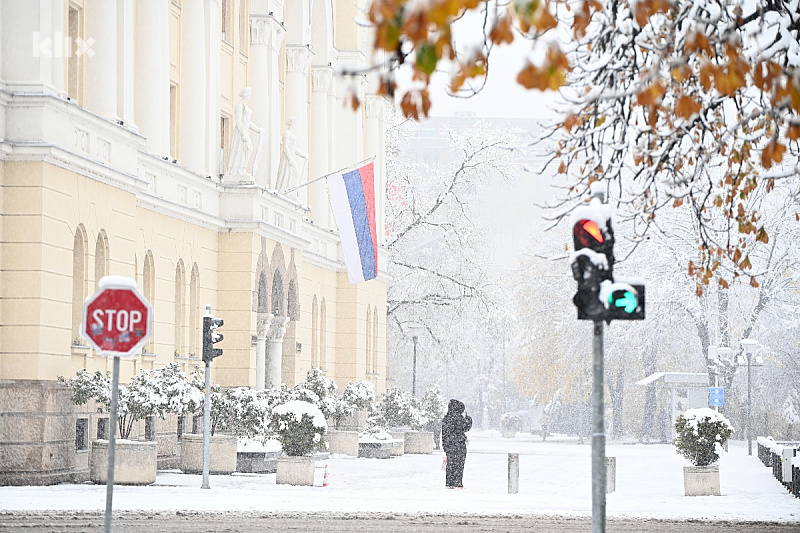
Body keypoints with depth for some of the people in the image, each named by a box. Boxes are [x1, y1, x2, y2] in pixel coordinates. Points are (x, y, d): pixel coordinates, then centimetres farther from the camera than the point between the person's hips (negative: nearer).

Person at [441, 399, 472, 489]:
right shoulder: (458, 417, -12)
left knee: (450, 464, 9)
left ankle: (449, 483, 9)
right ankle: (457, 484, -2)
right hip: (458, 444, -6)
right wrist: (467, 417, 12)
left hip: (448, 445, 6)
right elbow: (466, 427, -3)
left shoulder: (445, 418, 6)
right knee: (458, 464, 0)